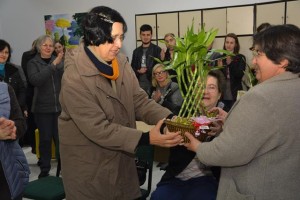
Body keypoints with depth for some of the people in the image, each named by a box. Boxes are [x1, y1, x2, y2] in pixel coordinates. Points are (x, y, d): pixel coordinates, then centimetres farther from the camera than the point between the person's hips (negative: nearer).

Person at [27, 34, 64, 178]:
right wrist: (53, 65, -24)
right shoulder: (33, 63, 2)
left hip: (60, 106, 1)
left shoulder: (59, 61, 8)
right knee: (45, 139, 3)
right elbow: (35, 80, -18)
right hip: (42, 108, -1)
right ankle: (44, 169, 17)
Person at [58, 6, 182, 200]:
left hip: (122, 159, 7)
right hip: (89, 168, -6)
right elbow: (98, 128, -25)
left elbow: (140, 100, -1)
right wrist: (146, 138, -29)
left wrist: (169, 119, -19)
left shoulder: (121, 62, -2)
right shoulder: (74, 78, -23)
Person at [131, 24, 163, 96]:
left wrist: (147, 70, -12)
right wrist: (138, 71, -4)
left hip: (152, 81, -3)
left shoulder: (157, 50, 2)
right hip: (139, 82, 3)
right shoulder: (136, 51, 15)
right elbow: (132, 67, 16)